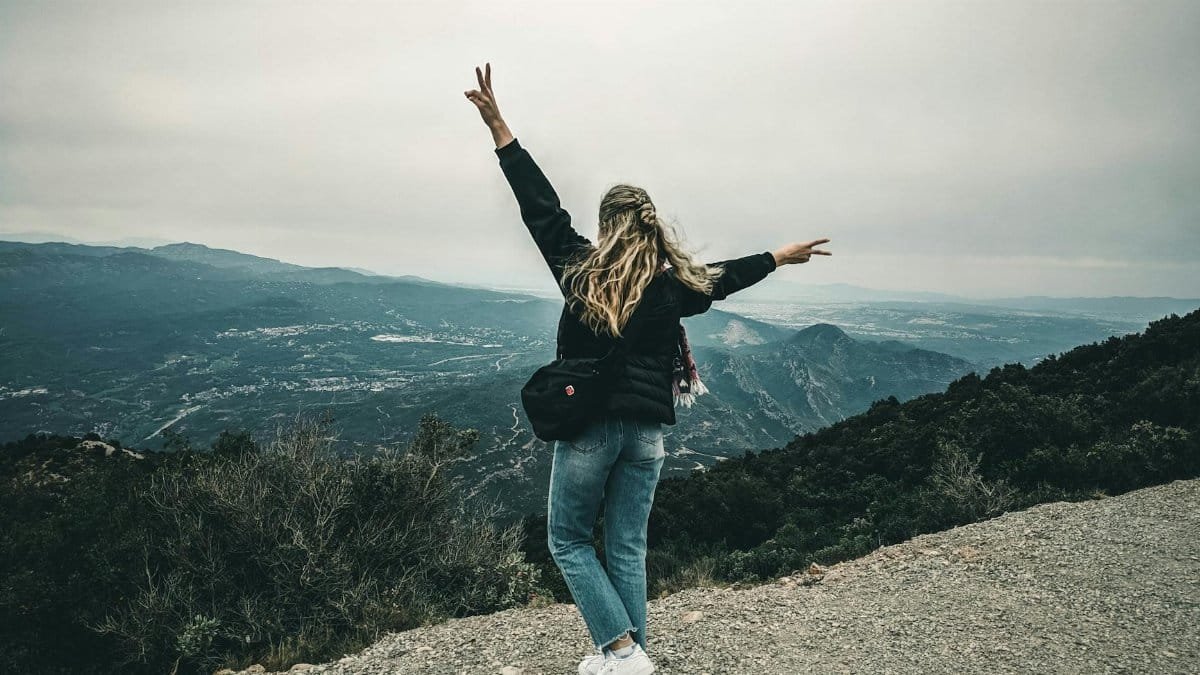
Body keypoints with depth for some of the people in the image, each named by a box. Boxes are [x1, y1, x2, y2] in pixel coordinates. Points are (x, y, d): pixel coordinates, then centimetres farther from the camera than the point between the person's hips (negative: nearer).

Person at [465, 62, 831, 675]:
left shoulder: (581, 270, -8)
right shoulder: (674, 285, 2)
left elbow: (541, 206, -5)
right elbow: (726, 275, 18)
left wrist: (499, 128, -1)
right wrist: (780, 256, 37)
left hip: (589, 425, -3)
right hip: (647, 430, 4)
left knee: (568, 539, 12)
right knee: (627, 548, 14)